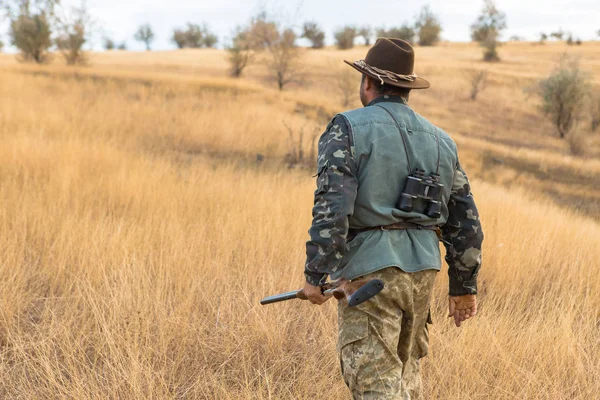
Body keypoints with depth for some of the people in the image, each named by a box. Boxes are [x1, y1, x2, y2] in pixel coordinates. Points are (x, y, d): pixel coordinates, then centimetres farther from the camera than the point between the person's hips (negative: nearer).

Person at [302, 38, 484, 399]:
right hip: (422, 270, 6)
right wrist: (465, 285, 21)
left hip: (370, 270, -6)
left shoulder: (349, 129, -6)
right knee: (406, 370, 22)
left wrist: (315, 275, -13)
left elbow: (332, 206, -17)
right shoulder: (440, 140, 13)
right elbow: (465, 219, 14)